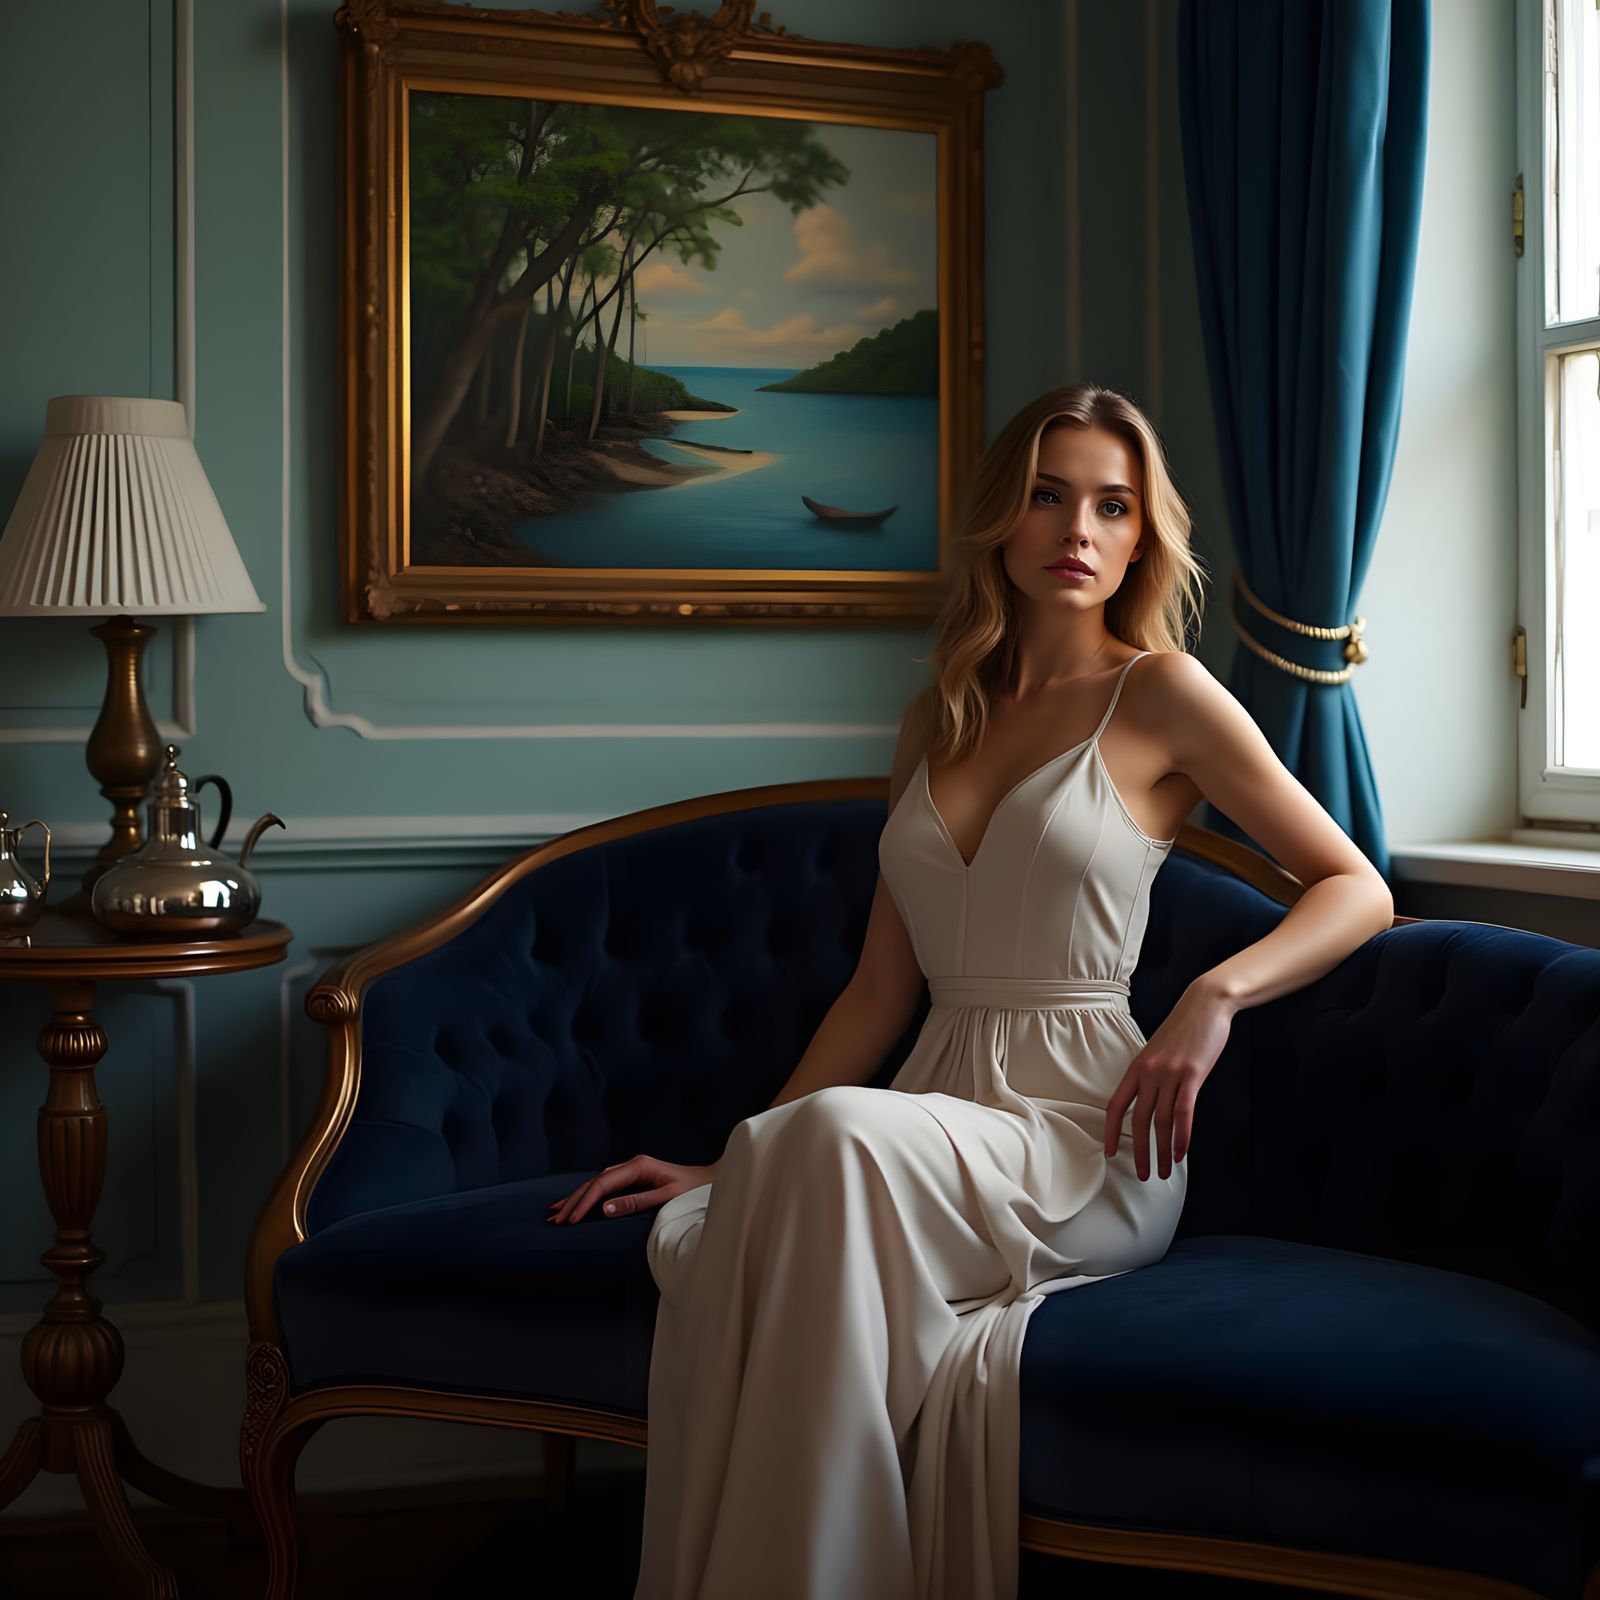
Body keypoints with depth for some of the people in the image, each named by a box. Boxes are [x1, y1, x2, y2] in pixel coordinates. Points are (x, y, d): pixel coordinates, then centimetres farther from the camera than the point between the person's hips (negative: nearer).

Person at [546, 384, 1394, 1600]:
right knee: (695, 1239, -30)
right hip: (939, 1115, 4)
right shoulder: (937, 721, 18)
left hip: (1084, 1142, -4)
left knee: (838, 1138, -37)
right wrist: (734, 1163, 9)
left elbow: (1360, 892, 5)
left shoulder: (1161, 695, 4)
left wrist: (1215, 995, -14)